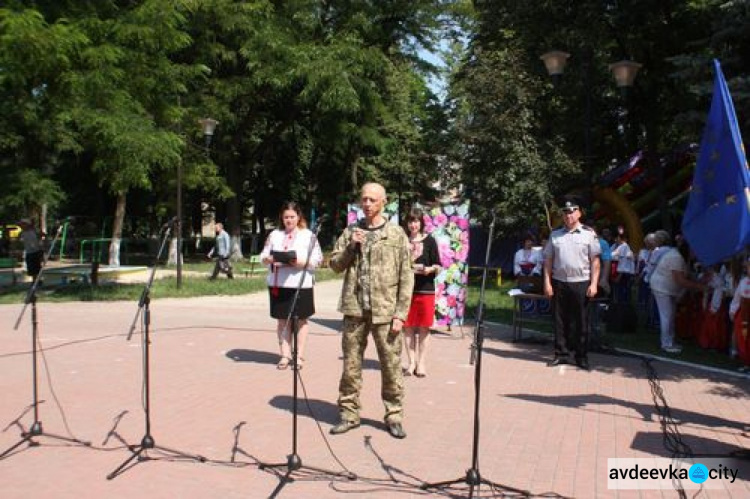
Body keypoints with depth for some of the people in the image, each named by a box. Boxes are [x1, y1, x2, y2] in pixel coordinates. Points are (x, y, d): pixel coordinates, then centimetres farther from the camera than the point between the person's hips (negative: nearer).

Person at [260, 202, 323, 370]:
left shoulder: (309, 236, 3)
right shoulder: (274, 235, 12)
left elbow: (317, 259, -3)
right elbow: (263, 256, 10)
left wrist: (300, 262, -19)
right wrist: (271, 259, -12)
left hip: (301, 284, -2)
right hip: (278, 283, 3)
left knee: (300, 319, 5)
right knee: (282, 319, 5)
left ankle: (299, 355, 14)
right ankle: (285, 355, 14)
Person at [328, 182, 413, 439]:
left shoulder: (396, 234, 1)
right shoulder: (350, 232, 10)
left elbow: (406, 277, -1)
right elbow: (335, 265, 9)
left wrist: (401, 313, -7)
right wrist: (351, 246, -8)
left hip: (384, 311, -2)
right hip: (355, 310, 3)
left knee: (391, 365, 3)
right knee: (351, 365, 8)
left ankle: (394, 415, 17)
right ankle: (349, 413, 20)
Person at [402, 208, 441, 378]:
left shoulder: (429, 241, 2)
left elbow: (437, 266, 1)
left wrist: (430, 269, -19)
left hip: (425, 289, -2)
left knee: (423, 327, 3)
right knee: (408, 327, 4)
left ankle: (422, 363, 13)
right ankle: (412, 362, 14)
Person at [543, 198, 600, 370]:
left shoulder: (589, 234, 1)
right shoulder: (555, 235, 10)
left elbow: (595, 261, -1)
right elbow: (548, 260, 10)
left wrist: (593, 284, -8)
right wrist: (547, 283, 2)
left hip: (581, 283, -3)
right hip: (559, 283, 3)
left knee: (581, 321, 3)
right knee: (560, 320, 6)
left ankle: (582, 357, 11)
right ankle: (561, 354, 15)